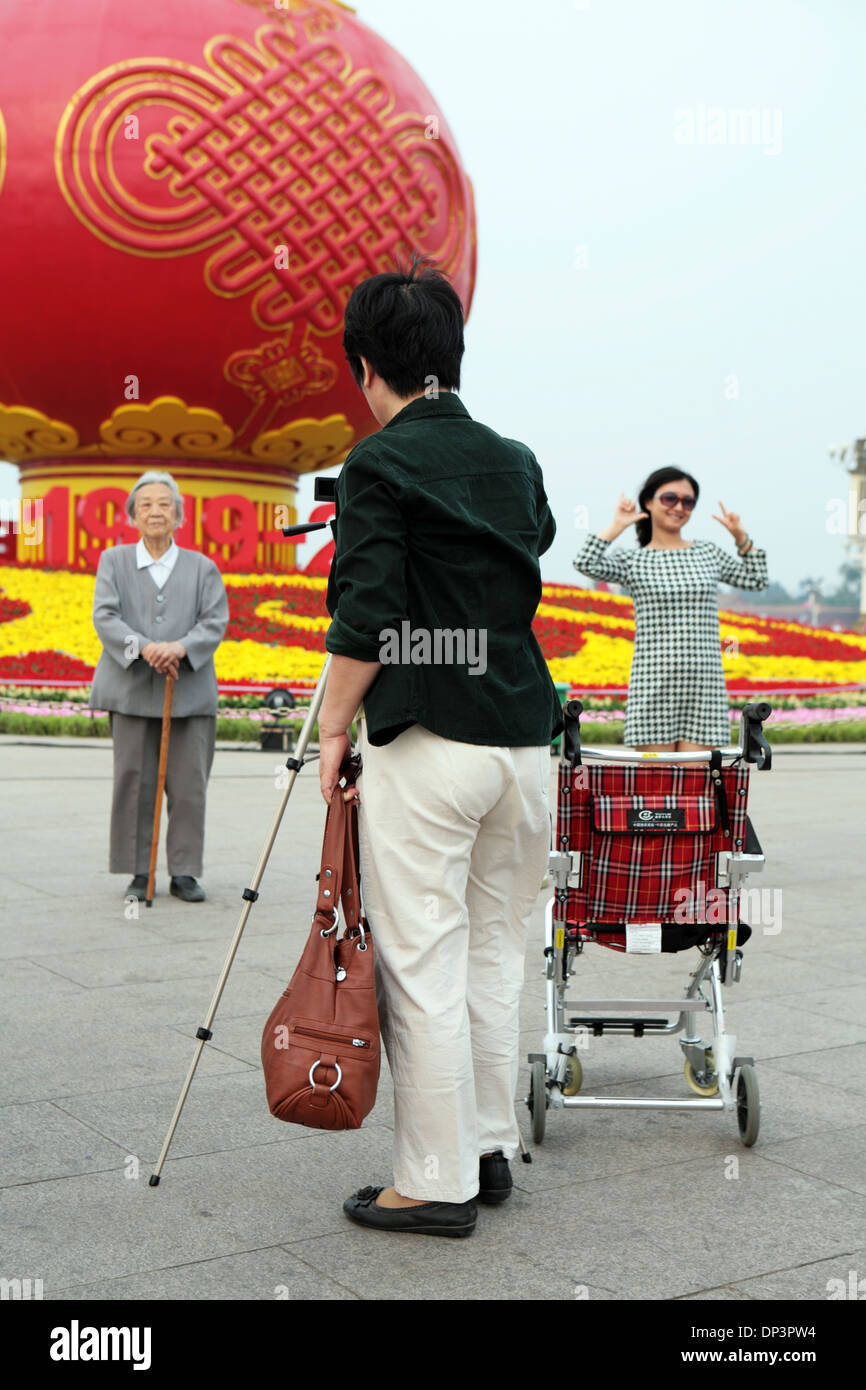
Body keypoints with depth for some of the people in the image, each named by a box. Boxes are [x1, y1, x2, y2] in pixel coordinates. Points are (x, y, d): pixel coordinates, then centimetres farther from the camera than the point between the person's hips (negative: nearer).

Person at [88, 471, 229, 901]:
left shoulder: (202, 567, 12)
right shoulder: (113, 561, 11)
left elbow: (215, 620, 1)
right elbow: (104, 616, -2)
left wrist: (181, 647, -19)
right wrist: (142, 647, -20)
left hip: (190, 693, 0)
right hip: (132, 692, 0)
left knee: (189, 785, 0)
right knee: (134, 782, 2)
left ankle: (184, 872, 9)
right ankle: (140, 872, 11)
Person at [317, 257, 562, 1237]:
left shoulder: (379, 466, -6)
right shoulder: (516, 463, 12)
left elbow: (363, 623, -12)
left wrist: (334, 732, -1)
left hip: (424, 746, -7)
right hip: (524, 742, 7)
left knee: (420, 972, 1)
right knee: (492, 962, 16)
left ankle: (437, 1185, 8)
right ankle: (490, 1149, 25)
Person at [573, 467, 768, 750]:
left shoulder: (708, 553, 16)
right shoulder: (633, 561, 5)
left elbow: (757, 580, 21)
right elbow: (585, 564, -11)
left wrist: (741, 536, 12)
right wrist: (617, 526, -4)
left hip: (704, 685, 2)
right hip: (653, 684, -2)